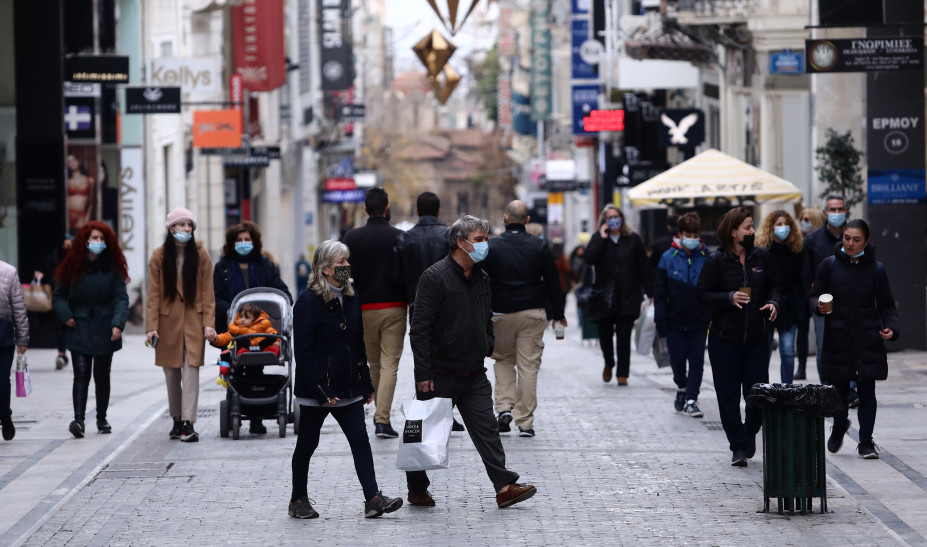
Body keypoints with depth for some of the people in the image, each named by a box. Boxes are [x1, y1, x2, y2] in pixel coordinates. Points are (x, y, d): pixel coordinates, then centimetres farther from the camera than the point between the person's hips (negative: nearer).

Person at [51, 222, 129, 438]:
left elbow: (121, 298, -6)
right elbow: (58, 294, 8)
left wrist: (117, 324, -19)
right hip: (79, 329, 0)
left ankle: (102, 418, 23)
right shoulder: (73, 267, 1)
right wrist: (66, 315, -8)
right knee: (81, 376, -10)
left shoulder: (113, 267, -1)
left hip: (104, 331, 1)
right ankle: (78, 419, -19)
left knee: (102, 376, 10)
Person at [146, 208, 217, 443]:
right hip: (168, 322, 1)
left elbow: (207, 292, 1)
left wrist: (209, 324, -7)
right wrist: (151, 327, -7)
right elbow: (153, 294, -1)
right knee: (171, 374, 8)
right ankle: (177, 421, 21)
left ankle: (188, 424, -14)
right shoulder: (159, 257, 0)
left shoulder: (201, 256, 2)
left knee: (191, 372, -10)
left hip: (193, 321, -1)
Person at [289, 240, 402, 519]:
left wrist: (366, 385, 13)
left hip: (348, 388, 6)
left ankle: (373, 499, -8)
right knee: (308, 443, 6)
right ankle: (298, 501, 19)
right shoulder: (308, 302, -13)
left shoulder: (351, 299, 9)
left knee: (360, 439, -3)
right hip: (316, 390, -6)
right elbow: (303, 352, -16)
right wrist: (321, 391, -21)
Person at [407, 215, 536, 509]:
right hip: (440, 374, -6)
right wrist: (423, 373, -19)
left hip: (474, 374, 6)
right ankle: (417, 489, 18)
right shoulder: (435, 277, -13)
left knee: (486, 429, -2)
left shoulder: (481, 278, 10)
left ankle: (504, 487, -7)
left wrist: (487, 348, 13)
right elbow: (420, 327, -16)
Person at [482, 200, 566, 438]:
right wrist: (558, 313, 14)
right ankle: (525, 422, -1)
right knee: (528, 365, 2)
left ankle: (504, 407, 2)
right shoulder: (540, 247, 0)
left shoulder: (491, 247, -4)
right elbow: (553, 282, 4)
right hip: (532, 314, 0)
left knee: (503, 359, 19)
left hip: (501, 313, 0)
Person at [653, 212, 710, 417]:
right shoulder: (668, 258, -2)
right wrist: (661, 321, -5)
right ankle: (681, 387, 31)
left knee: (697, 360, -1)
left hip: (699, 319, 0)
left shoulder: (706, 258, 0)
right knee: (677, 358, 3)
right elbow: (660, 292, -1)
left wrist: (713, 317, 1)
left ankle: (691, 399, 5)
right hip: (675, 319, 0)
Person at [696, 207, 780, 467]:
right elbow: (702, 293, -5)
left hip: (757, 338, 2)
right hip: (724, 338, -2)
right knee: (728, 396, -1)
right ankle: (738, 446, 9)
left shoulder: (762, 256, 5)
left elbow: (773, 286, 14)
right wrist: (729, 298, -19)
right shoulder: (716, 260, -4)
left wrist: (773, 303, -6)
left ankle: (750, 432, 30)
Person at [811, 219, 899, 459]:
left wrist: (891, 327, -11)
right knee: (839, 390, 6)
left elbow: (886, 305, 7)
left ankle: (866, 441, 8)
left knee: (867, 392, -1)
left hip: (868, 341, 0)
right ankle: (839, 426, 36)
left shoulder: (876, 269, 4)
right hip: (838, 339, 0)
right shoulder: (829, 265, 2)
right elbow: (815, 296, 6)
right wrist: (819, 306, -18)